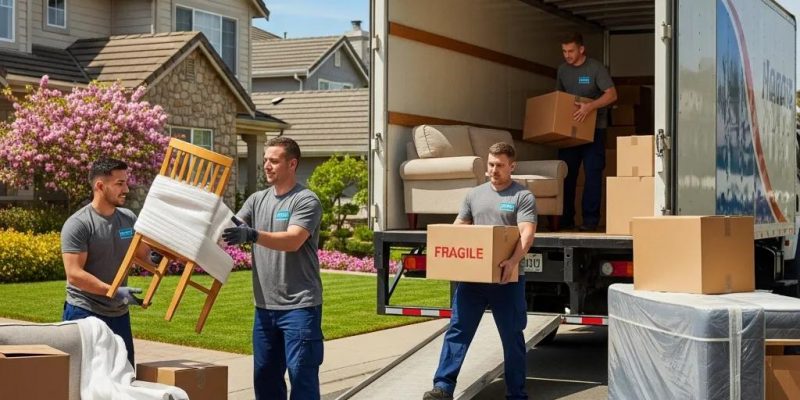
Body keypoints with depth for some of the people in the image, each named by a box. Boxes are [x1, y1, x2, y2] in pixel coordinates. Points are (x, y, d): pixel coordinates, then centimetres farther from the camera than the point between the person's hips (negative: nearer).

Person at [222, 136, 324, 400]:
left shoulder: (306, 201, -8)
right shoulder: (257, 200, 12)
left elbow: (293, 241, -22)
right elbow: (231, 229, 4)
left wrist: (252, 235, -35)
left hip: (300, 306, -6)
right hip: (265, 306, 7)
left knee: (302, 376, -5)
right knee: (265, 376, 13)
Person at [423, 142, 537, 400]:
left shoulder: (523, 196, -2)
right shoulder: (474, 195, 14)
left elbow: (527, 233, -14)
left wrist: (514, 261, -31)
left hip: (506, 278, -4)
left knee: (512, 336, 6)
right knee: (458, 330, -2)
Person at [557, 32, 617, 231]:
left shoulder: (596, 68, -8)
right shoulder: (562, 69, 10)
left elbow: (611, 94, -16)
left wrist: (590, 106, -30)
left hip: (593, 128, -5)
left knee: (592, 173, -6)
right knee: (566, 173, 3)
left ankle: (590, 219, -3)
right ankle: (566, 219, 9)